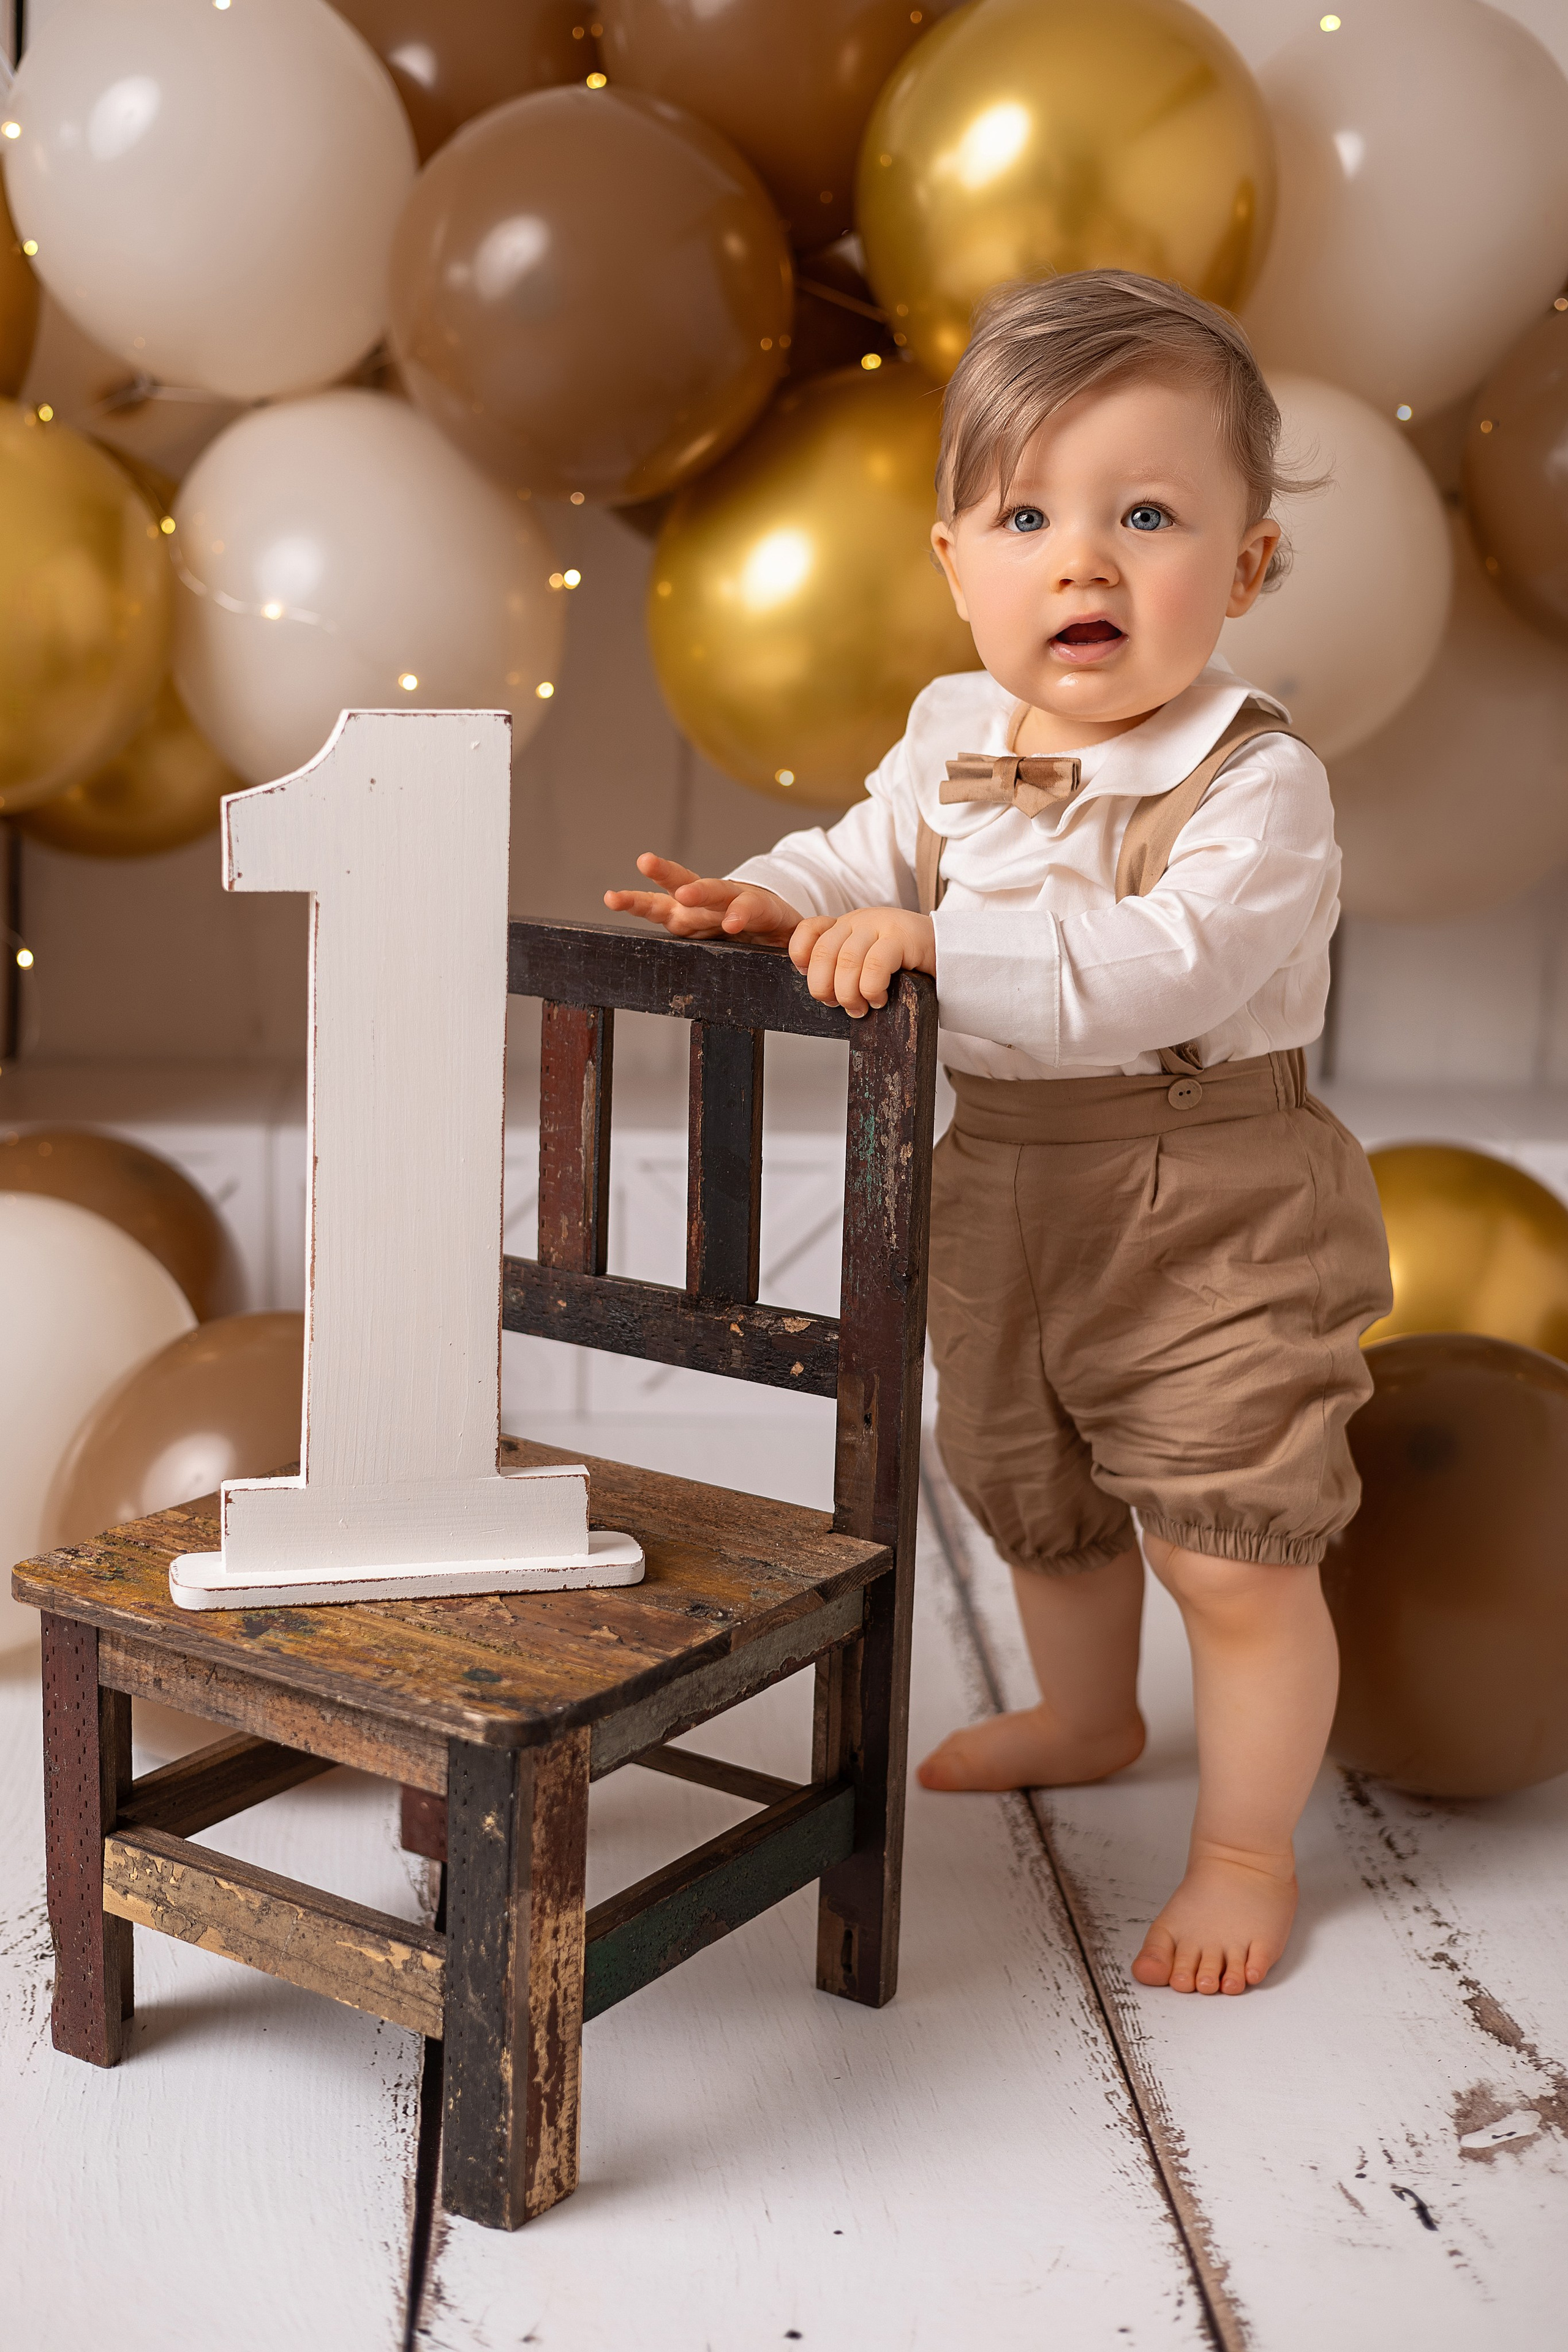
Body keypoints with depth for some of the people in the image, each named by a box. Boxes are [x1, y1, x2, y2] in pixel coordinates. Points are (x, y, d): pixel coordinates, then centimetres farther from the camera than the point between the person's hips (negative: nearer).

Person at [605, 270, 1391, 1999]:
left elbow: (1151, 970, -36)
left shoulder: (1254, 786, -22)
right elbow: (872, 854, 13)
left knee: (1231, 1553, 1)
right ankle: (1087, 1719, 54)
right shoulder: (953, 742, -1)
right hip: (1005, 1196, 7)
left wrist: (935, 941, -42)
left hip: (1213, 1223, -7)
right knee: (1033, 1503, 26)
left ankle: (1245, 1845, 24)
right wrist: (774, 901, -9)